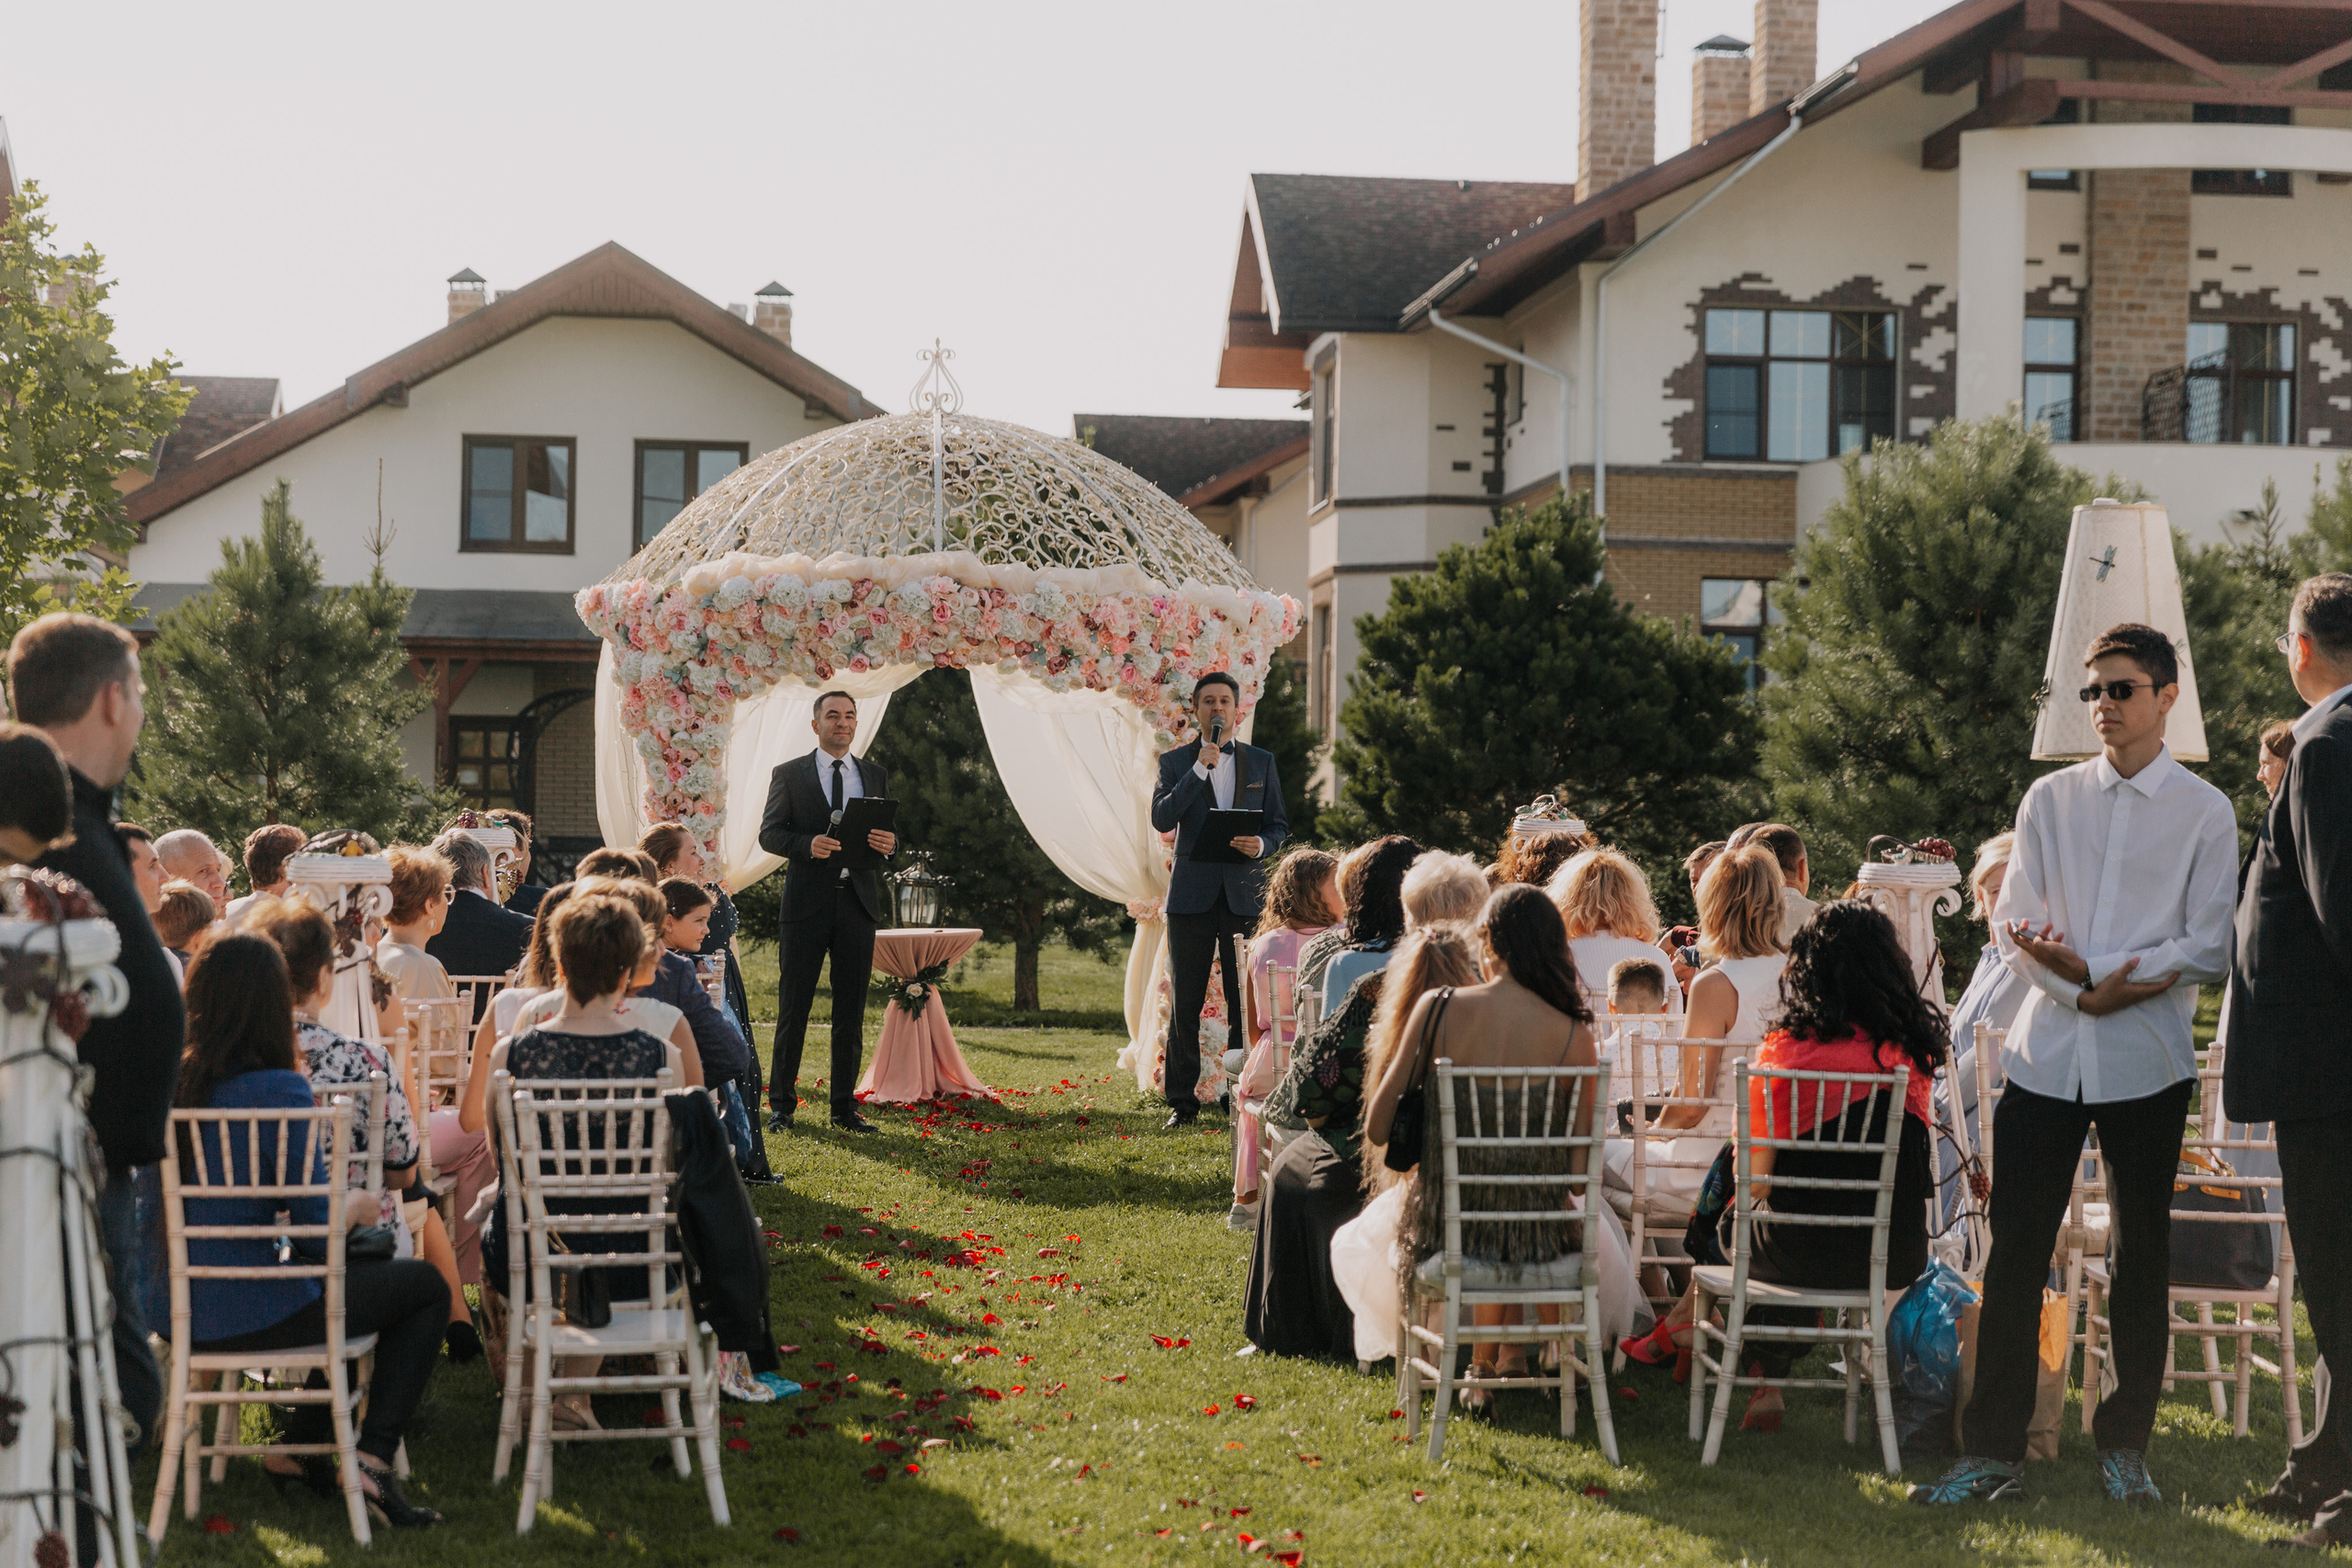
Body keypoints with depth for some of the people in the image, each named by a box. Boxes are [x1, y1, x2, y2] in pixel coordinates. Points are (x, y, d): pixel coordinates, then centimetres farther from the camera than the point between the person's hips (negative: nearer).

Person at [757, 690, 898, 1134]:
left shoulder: (876, 776, 14)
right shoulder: (789, 775, 5)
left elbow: (891, 836, 13)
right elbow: (769, 833, -2)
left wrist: (889, 843, -11)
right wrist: (808, 844, -20)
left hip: (858, 901, 3)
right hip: (806, 901, -3)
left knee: (851, 1012, 5)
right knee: (793, 1008, 0)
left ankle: (844, 1107, 11)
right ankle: (781, 1105, 8)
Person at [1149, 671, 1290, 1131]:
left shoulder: (1262, 762, 12)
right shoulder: (1175, 762, 7)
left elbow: (1279, 825, 12)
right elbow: (1161, 819, -7)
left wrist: (1261, 844, -11)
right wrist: (1199, 769, -13)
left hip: (1245, 895, 1)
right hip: (1192, 895, -1)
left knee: (1246, 1003, 0)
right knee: (1184, 1005, 1)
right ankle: (1182, 1099, 8)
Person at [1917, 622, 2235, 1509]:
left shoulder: (2205, 812, 3)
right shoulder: (2049, 800, 10)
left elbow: (2209, 950, -4)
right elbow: (2013, 926, 4)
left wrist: (2089, 966, -15)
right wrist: (2083, 990, -13)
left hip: (2146, 1061, -1)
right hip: (2047, 1051, 2)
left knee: (2141, 1257, 5)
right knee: (2015, 1252, -1)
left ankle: (2124, 1446, 18)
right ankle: (1993, 1452, 4)